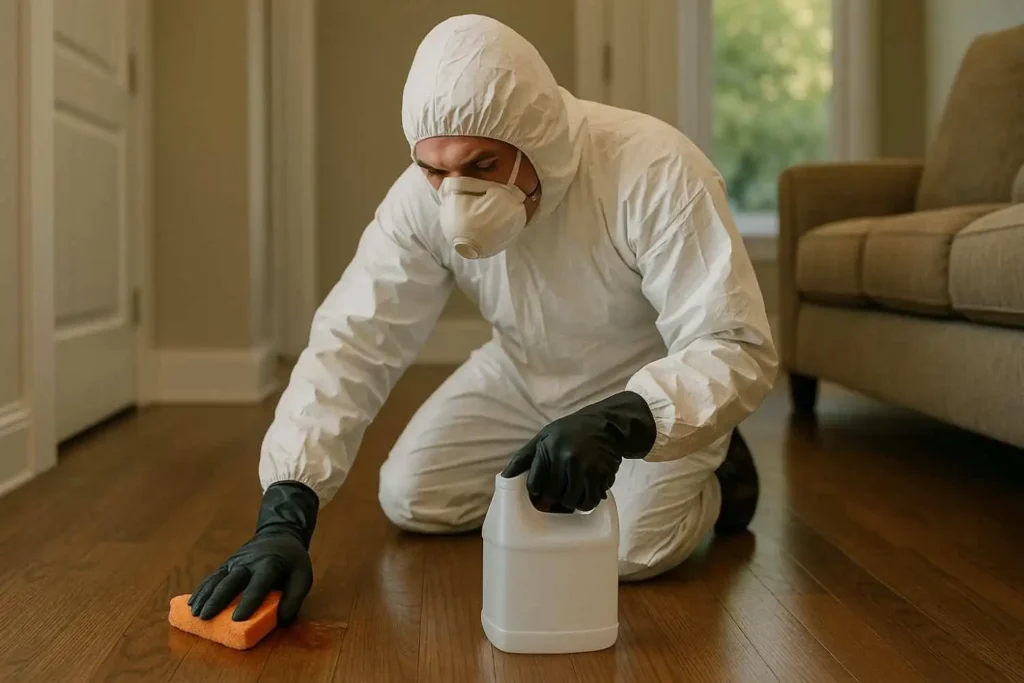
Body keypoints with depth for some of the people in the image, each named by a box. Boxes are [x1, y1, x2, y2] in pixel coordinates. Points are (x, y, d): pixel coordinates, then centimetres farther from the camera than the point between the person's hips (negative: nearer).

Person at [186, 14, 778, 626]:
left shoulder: (656, 171, -36)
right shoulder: (424, 196, -23)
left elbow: (738, 350, -34)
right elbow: (352, 344, -25)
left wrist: (617, 423, -53)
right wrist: (285, 516, -37)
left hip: (661, 392, -4)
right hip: (526, 378, 4)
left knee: (630, 547, -24)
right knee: (409, 498, -3)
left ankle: (708, 474, 9)